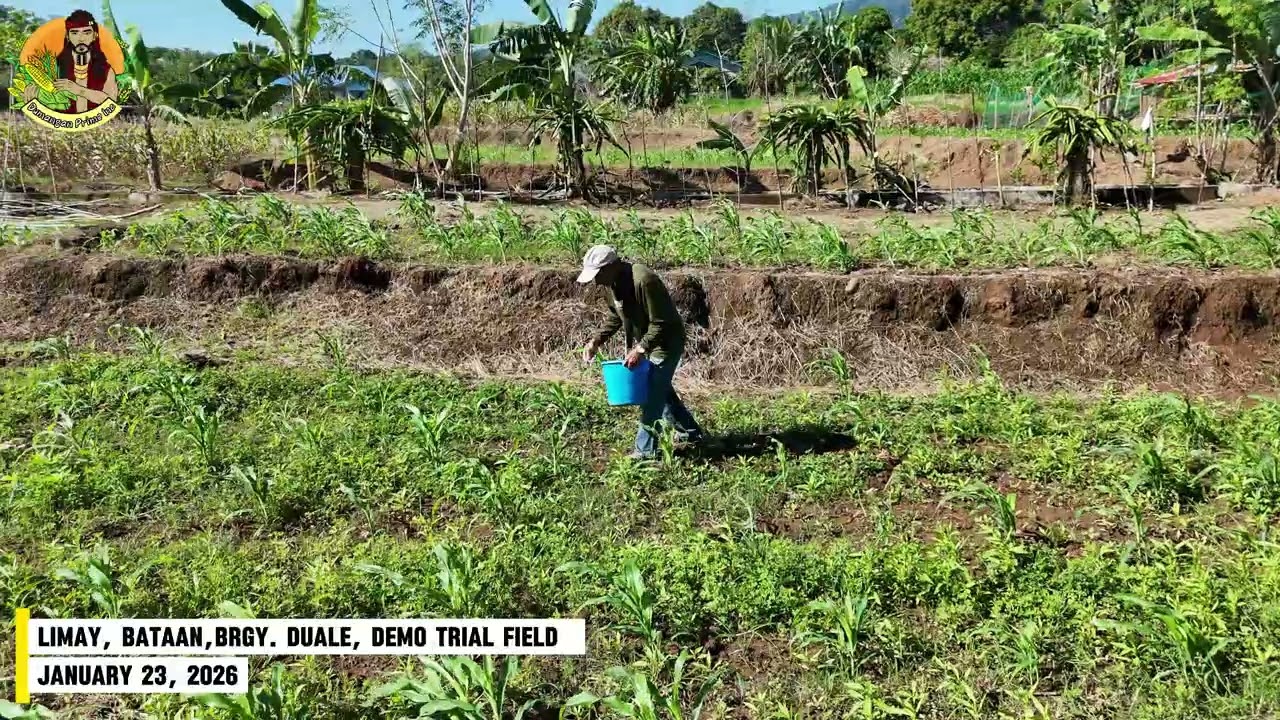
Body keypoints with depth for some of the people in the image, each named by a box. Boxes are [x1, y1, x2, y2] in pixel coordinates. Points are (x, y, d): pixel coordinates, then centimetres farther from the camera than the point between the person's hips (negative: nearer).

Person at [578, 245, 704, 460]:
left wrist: (640, 350, -34)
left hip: (666, 342, -10)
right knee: (661, 388, 21)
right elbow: (616, 317, 11)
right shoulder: (612, 282, -5)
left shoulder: (644, 281, -32)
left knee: (652, 396, -7)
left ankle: (646, 450, 4)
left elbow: (661, 324, -29)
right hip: (645, 342, 10)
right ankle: (690, 432, 38)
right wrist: (596, 341, 1)